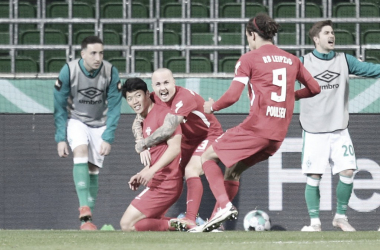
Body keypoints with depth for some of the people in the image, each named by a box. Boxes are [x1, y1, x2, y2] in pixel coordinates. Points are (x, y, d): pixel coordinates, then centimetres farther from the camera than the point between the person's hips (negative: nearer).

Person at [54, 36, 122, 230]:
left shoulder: (111, 73, -17)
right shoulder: (68, 71, -20)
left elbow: (114, 108, -9)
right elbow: (60, 107, -10)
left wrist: (108, 138, -15)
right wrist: (60, 138, -12)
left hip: (100, 124, 2)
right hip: (76, 120, -2)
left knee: (93, 170, -2)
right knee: (81, 151, -27)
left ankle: (87, 220, 3)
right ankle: (84, 209, -37)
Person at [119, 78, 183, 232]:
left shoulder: (162, 113, -12)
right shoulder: (145, 121, 18)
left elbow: (175, 148, -21)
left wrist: (151, 171, -27)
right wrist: (140, 175, 9)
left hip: (165, 183, -11)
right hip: (156, 183, 11)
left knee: (128, 224, -13)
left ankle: (175, 225, -9)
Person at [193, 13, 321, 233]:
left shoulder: (249, 59, -3)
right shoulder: (291, 60, 13)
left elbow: (232, 96, -10)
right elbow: (314, 89, 17)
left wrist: (212, 107, 8)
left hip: (256, 127, -7)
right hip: (279, 134, 7)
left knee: (208, 157, 8)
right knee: (234, 169, 20)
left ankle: (226, 206, -12)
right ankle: (218, 219, 11)